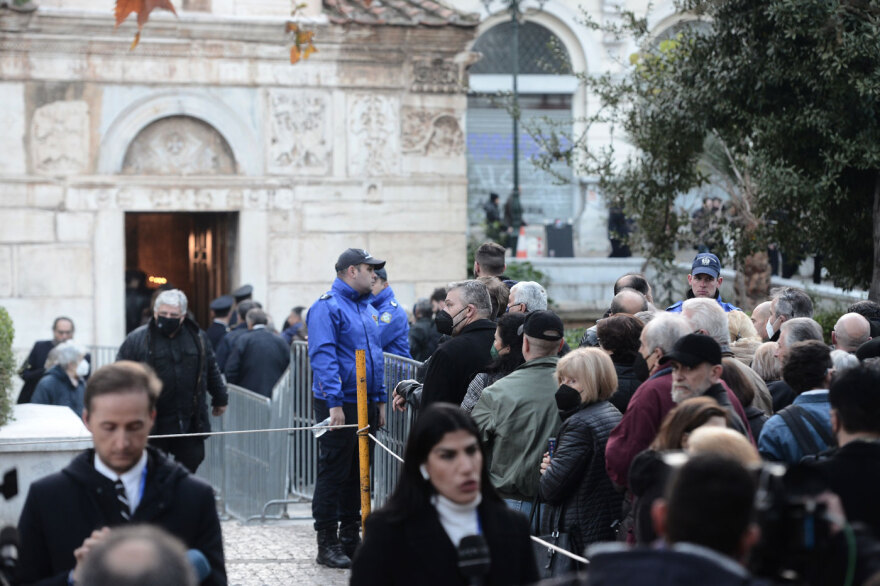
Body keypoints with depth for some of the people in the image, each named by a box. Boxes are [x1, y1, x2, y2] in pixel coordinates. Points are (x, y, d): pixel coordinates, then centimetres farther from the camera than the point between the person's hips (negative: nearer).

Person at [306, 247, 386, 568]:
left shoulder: (369, 310, 17)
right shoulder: (327, 307, -10)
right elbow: (323, 356, -17)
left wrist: (380, 400, 16)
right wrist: (335, 403, -23)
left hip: (366, 405, 8)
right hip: (339, 405, -8)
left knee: (358, 473, 12)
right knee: (333, 473, -3)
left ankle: (351, 538, 20)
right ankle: (327, 544, 3)